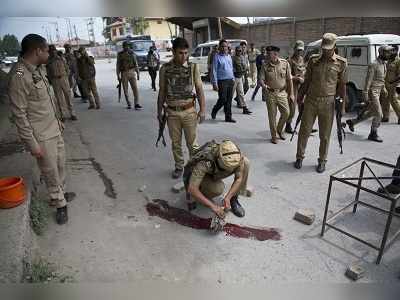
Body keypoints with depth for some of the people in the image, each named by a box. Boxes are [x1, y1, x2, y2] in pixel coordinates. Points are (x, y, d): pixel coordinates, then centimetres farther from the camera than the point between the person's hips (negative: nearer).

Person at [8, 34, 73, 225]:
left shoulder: (39, 68, 4)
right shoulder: (19, 76, -22)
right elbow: (20, 114, -21)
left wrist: (57, 120, 21)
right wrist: (32, 144, -19)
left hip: (54, 128, 8)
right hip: (41, 136, -8)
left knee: (60, 164, 20)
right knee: (50, 171, 6)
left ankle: (61, 193, 41)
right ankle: (60, 204, 23)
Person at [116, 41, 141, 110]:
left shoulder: (132, 53, 6)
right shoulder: (120, 54, 3)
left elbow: (136, 64, 10)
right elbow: (118, 65, 6)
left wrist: (138, 73, 6)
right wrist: (118, 75, 1)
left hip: (131, 72, 0)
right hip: (124, 73, 0)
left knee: (135, 88, -11)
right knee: (125, 90, 4)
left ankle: (136, 104, -10)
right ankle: (128, 104, 16)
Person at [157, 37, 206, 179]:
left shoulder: (193, 67, -3)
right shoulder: (165, 69, -1)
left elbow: (199, 89, 0)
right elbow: (162, 91, 6)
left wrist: (202, 109, -4)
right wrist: (159, 111, 7)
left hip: (189, 110, -1)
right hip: (172, 112, 1)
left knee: (192, 142, 6)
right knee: (175, 143, 12)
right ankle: (179, 167, 29)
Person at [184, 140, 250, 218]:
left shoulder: (235, 155, -30)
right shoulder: (205, 161, -43)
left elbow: (239, 178, -19)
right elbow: (192, 189, -42)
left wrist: (227, 198, -32)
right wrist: (213, 206, -44)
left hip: (214, 173, 4)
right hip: (196, 175, -4)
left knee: (245, 162, -19)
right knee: (218, 188, -37)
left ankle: (234, 199, -5)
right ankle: (192, 196, -5)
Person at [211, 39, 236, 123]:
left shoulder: (229, 56, 15)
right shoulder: (217, 57, -5)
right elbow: (214, 71, -9)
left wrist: (233, 78, 17)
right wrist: (214, 83, -14)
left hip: (230, 81, 6)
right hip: (222, 81, -6)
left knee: (229, 100, 7)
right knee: (222, 99, -6)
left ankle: (228, 117, 14)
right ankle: (214, 111, 21)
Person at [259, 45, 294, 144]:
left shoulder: (285, 63, 0)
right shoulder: (265, 66, -2)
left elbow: (289, 79, 3)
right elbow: (261, 79, -3)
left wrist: (291, 94, 2)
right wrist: (264, 86, -27)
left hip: (282, 92, 1)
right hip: (270, 93, -1)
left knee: (286, 112, -1)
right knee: (272, 115, 4)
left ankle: (279, 130, 26)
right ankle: (273, 136, 18)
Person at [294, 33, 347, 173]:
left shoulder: (341, 63, 0)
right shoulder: (313, 59, 5)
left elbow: (342, 85, 5)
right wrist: (301, 95, 9)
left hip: (327, 102, -1)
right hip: (310, 100, 1)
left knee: (325, 134, 7)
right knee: (304, 130, 5)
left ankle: (322, 160, 22)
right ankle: (299, 157, 20)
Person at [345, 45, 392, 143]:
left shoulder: (384, 64, 13)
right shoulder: (373, 64, -14)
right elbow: (368, 80, -18)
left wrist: (383, 89, 16)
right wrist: (365, 95, -22)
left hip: (377, 92, 9)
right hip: (372, 92, -9)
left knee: (371, 112, 16)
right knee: (378, 114, -7)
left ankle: (351, 122, 30)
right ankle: (373, 134, 5)